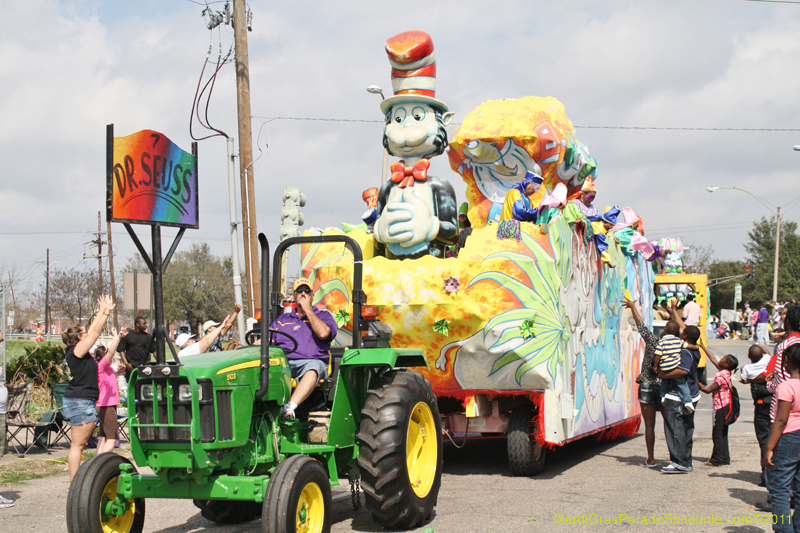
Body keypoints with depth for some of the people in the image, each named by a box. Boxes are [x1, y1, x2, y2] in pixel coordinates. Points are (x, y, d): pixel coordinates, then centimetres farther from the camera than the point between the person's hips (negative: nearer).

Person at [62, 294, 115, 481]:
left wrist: (105, 312, 19)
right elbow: (95, 332, -12)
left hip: (82, 401, 10)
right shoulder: (77, 350, -11)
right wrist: (103, 311, -2)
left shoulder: (78, 351, 14)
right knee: (78, 444, -8)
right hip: (80, 401, -10)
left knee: (78, 444, 11)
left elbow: (93, 331, 21)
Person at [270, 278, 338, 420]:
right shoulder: (282, 319, 30)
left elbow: (323, 333, -3)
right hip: (282, 362, 3)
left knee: (313, 368, -41)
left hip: (311, 361, -3)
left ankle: (290, 407, -59)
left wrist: (307, 310, 5)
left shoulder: (323, 316, 21)